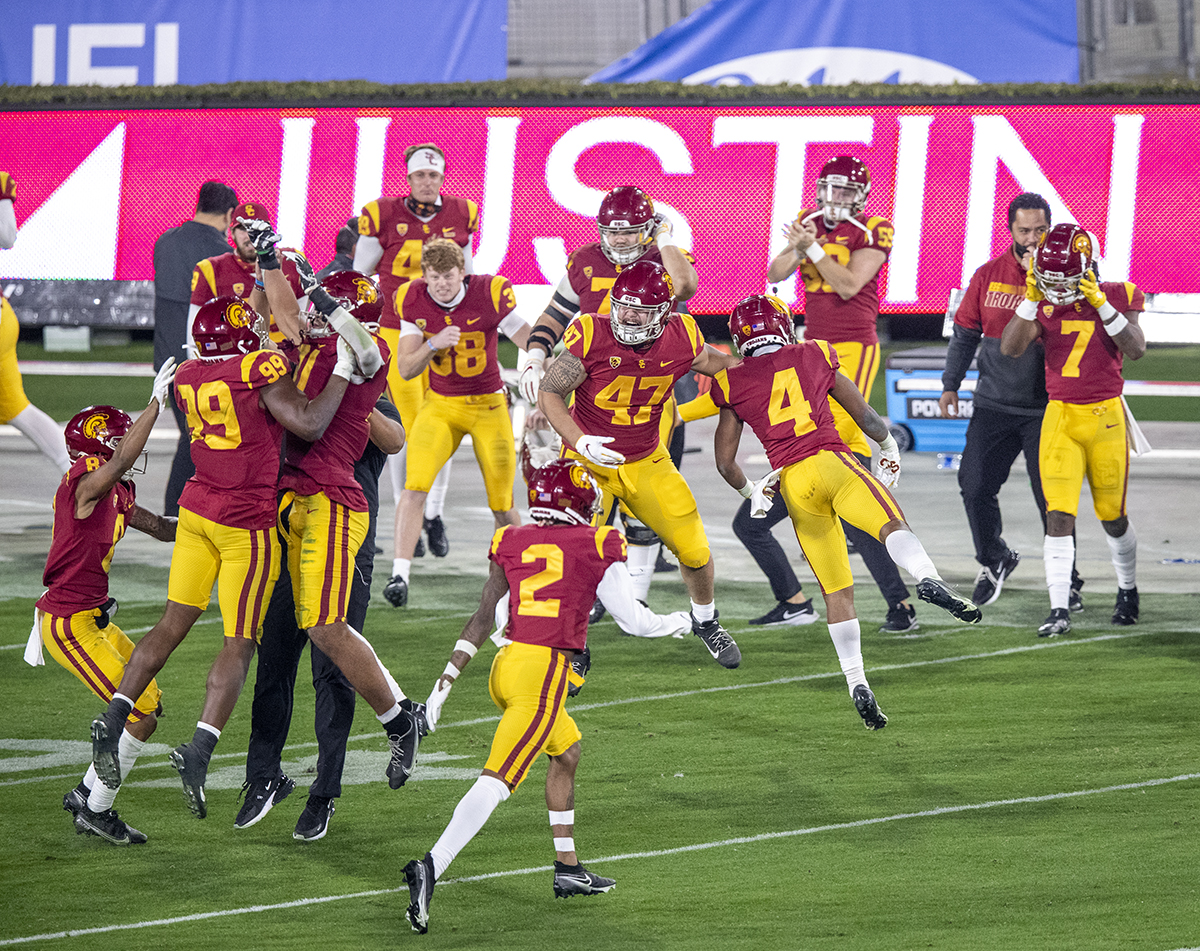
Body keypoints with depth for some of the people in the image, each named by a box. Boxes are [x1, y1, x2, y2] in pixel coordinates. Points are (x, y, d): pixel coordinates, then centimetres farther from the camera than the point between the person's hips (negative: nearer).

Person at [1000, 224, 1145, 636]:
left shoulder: (1117, 297, -4)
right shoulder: (1045, 304, 0)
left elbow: (1136, 350, -17)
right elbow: (1009, 348, -12)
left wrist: (1101, 305, -24)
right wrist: (1030, 299, -19)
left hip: (1105, 416, -1)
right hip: (1060, 417, 1)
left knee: (1113, 517, 10)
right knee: (1059, 516, -10)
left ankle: (1128, 590, 36)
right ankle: (1059, 610, -11)